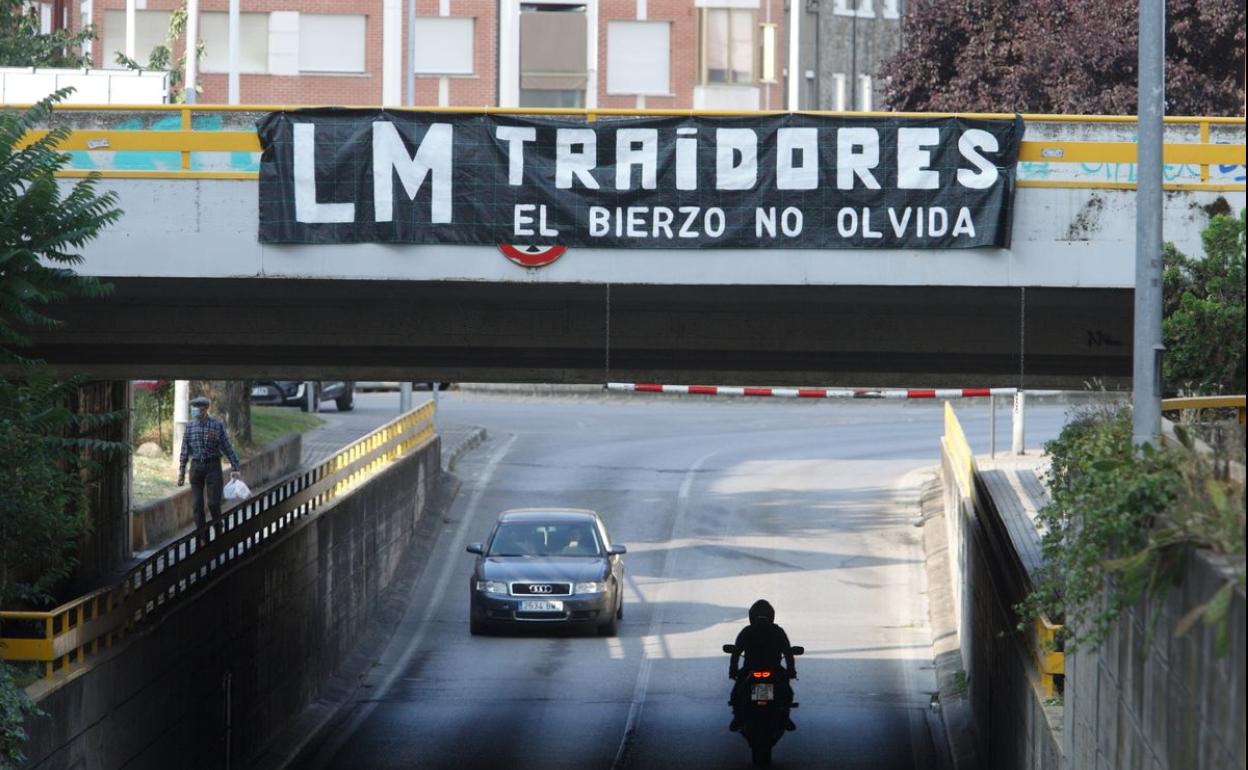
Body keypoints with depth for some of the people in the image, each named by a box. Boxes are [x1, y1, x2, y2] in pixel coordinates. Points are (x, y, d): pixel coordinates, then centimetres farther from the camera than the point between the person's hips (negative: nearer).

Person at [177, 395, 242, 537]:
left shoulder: (217, 425, -3)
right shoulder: (190, 426, 4)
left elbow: (227, 447, 0)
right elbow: (185, 450, 8)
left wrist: (234, 468, -3)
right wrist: (181, 472, 7)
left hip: (213, 466, -3)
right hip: (196, 466, 3)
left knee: (213, 503, -7)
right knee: (197, 504, 1)